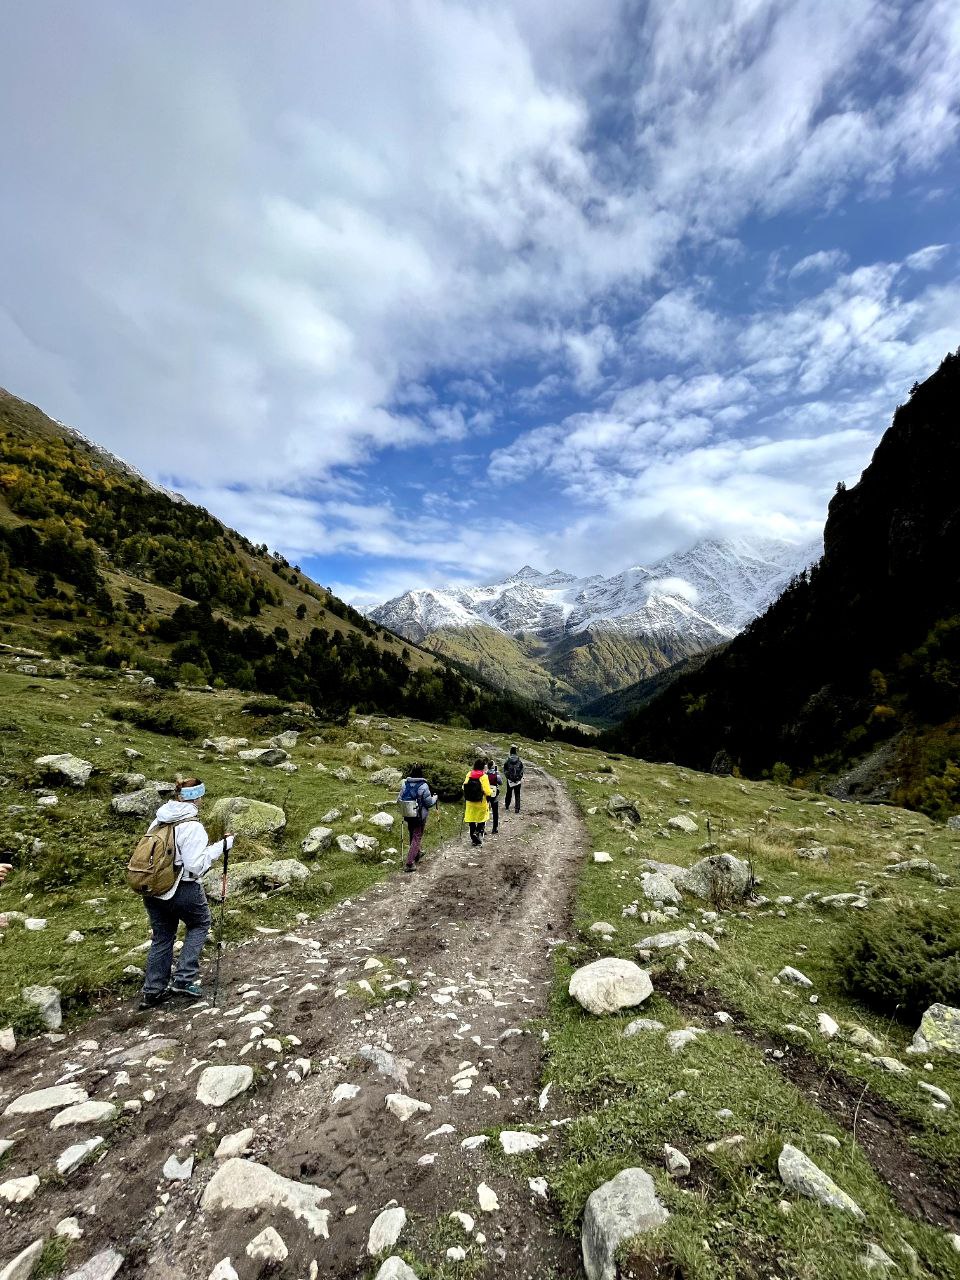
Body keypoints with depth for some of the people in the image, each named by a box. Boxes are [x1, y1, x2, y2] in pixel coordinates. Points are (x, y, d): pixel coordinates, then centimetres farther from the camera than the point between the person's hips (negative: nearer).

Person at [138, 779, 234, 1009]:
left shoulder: (158, 821, 1)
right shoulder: (192, 826, -21)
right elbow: (195, 865, -23)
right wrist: (220, 847, -16)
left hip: (152, 889, 7)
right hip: (182, 891, -6)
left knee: (162, 936, 21)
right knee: (200, 924, 19)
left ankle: (152, 991, 30)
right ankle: (184, 980, 14)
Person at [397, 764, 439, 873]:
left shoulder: (405, 784, -5)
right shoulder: (423, 786, -18)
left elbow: (399, 800, 0)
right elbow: (429, 803, -13)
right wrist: (435, 797, 6)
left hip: (408, 816, 5)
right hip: (420, 816, -5)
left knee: (413, 835, 23)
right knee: (417, 838, 3)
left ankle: (418, 853, 42)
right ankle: (410, 863, -1)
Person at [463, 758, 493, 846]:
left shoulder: (469, 775, -4)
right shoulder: (484, 777, -16)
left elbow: (464, 787, 1)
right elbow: (487, 792, -19)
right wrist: (491, 790, 3)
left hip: (470, 802, 3)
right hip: (481, 803, -3)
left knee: (472, 821, 14)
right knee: (482, 819, 18)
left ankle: (474, 839, 23)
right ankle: (479, 832, -5)